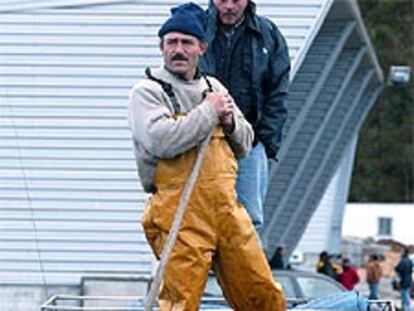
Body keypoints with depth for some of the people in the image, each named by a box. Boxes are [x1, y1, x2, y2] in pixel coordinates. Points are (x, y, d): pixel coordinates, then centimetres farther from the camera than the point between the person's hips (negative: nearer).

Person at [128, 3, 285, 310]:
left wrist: (230, 122, 3)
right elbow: (160, 140, -19)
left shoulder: (214, 87, 19)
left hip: (226, 207, 6)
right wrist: (209, 112, -9)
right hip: (180, 213, -6)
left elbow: (245, 144, 25)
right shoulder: (147, 91, -1)